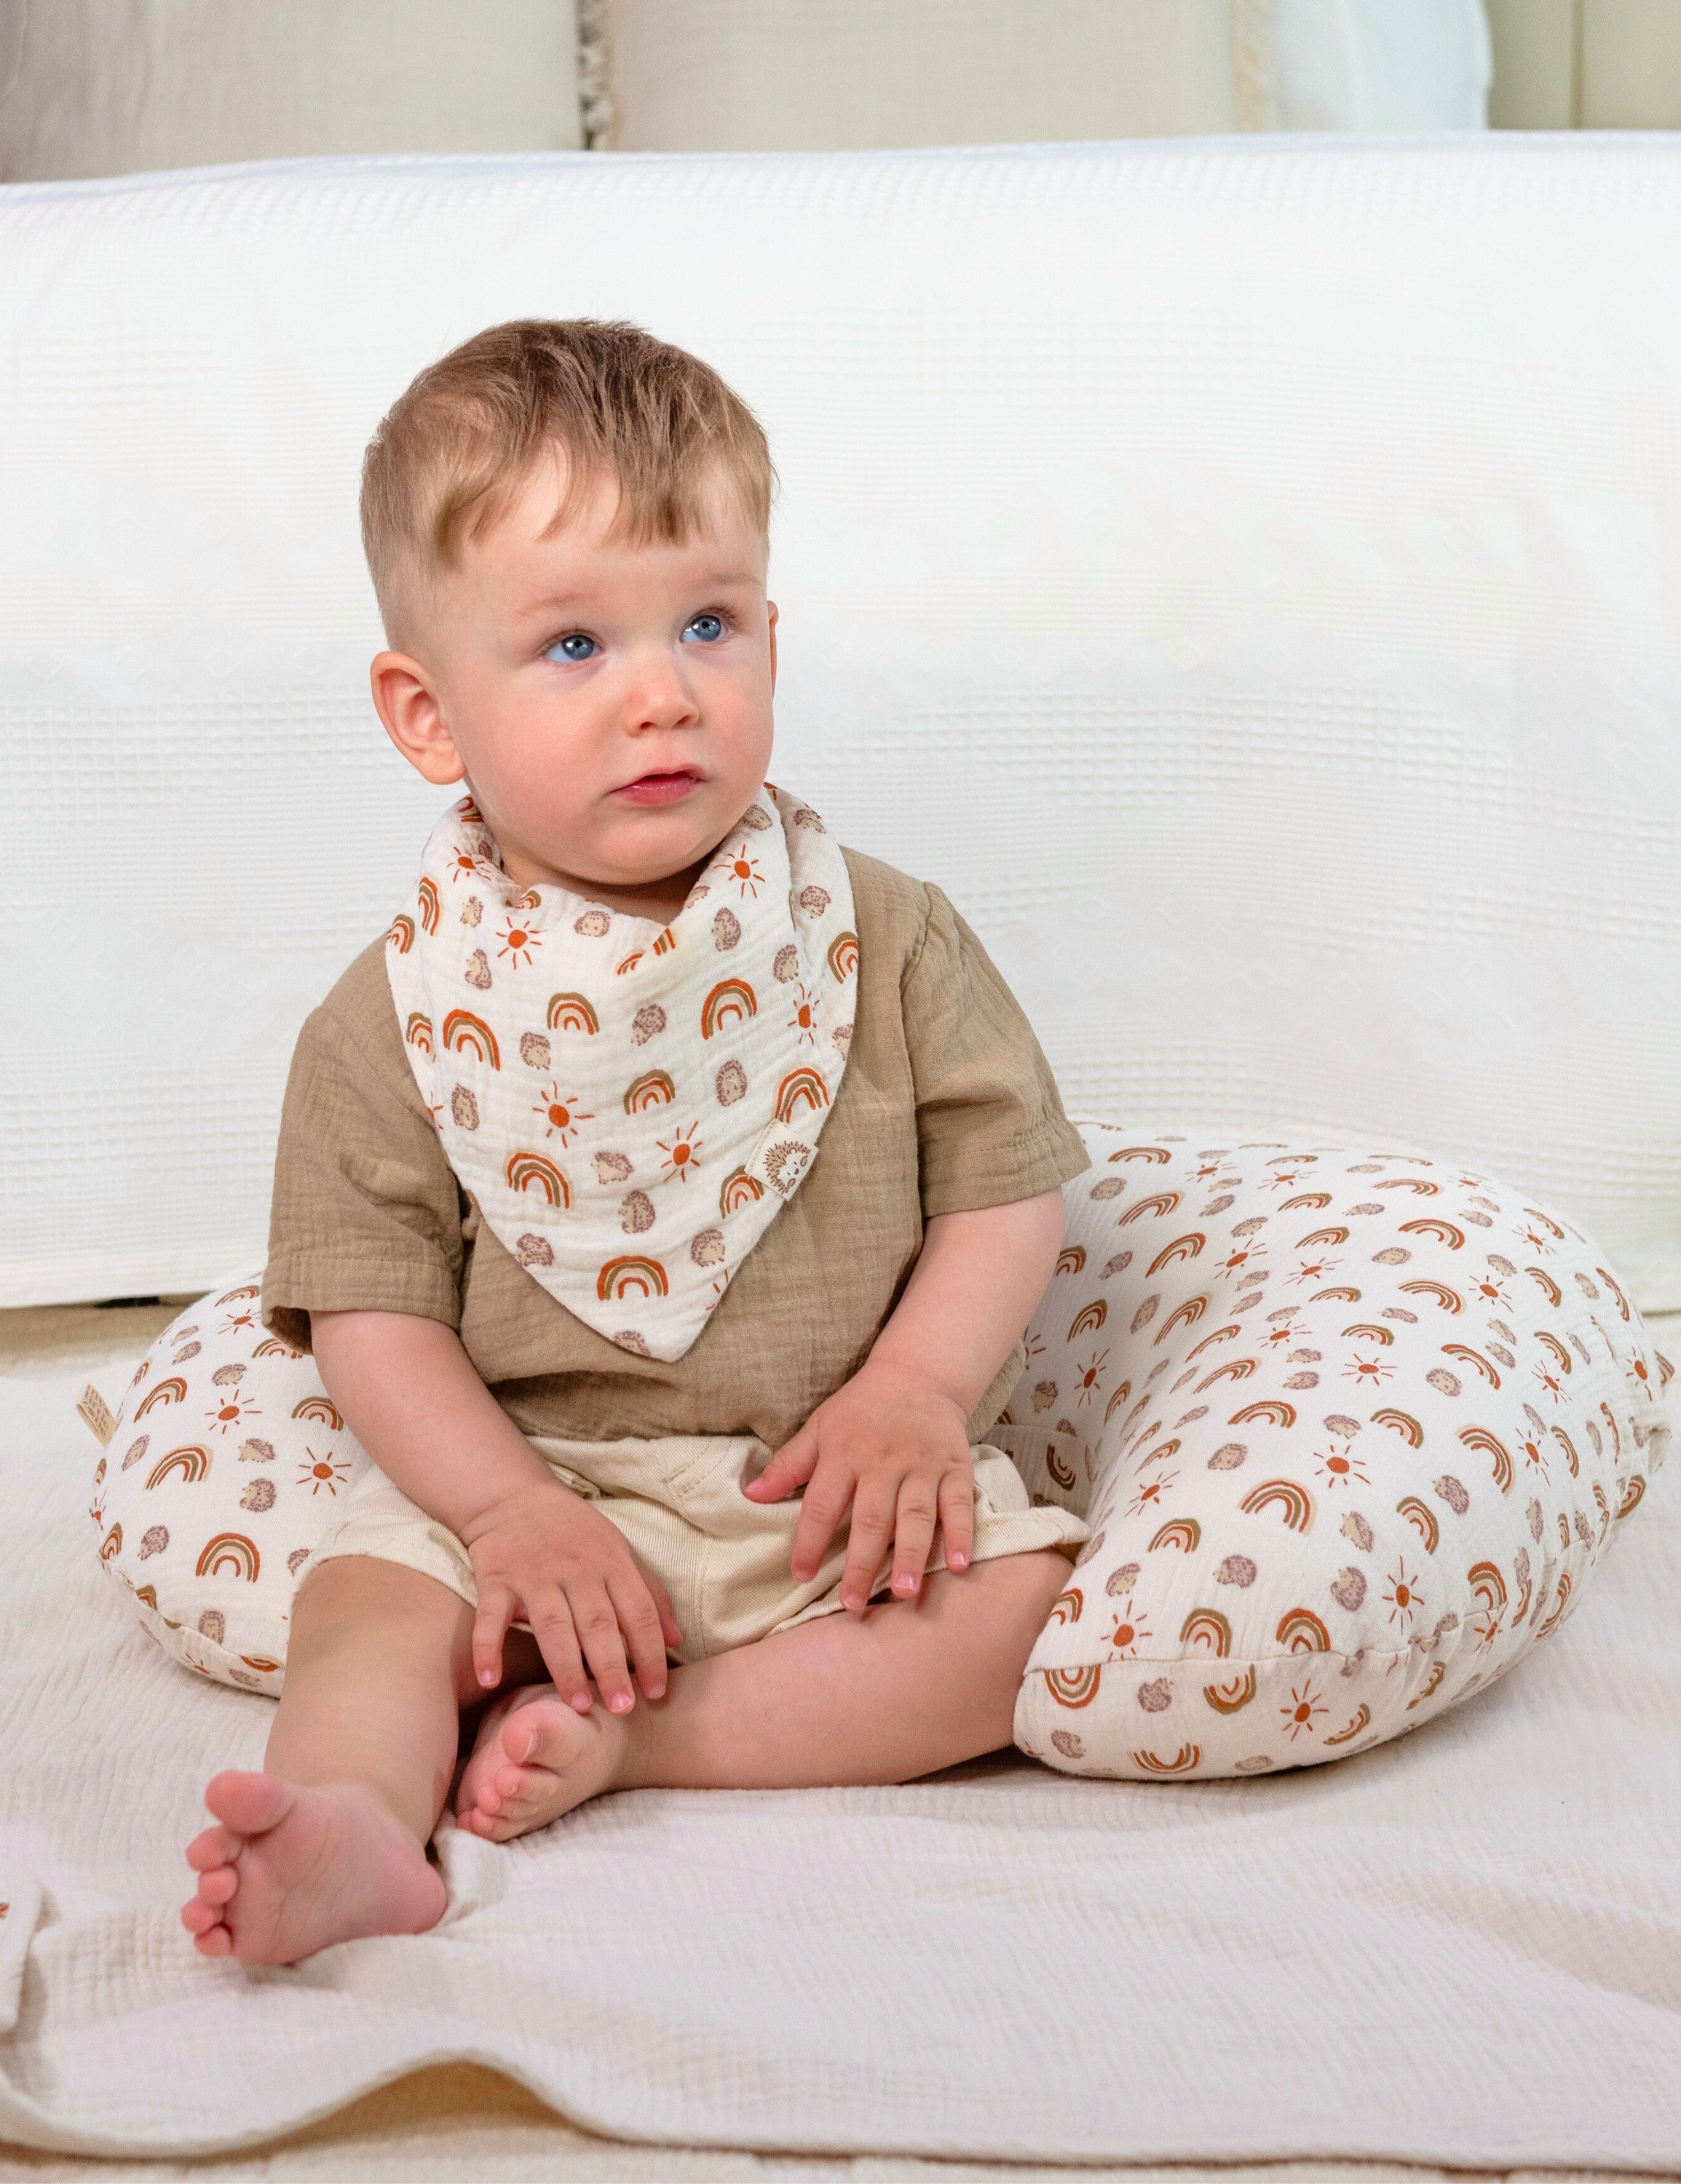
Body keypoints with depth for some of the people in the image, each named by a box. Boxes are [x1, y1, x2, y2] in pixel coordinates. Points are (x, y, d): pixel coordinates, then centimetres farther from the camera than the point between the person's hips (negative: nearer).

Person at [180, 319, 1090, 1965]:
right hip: (521, 1478, 0)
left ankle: (636, 1737, -20)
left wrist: (917, 1389, -13)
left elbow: (1005, 1179, 2)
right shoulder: (400, 1013, -4)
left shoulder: (881, 940, -2)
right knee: (373, 1602, -22)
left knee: (1025, 1603, -20)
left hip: (834, 1486, 1)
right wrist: (511, 1506, -17)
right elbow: (370, 1304, -4)